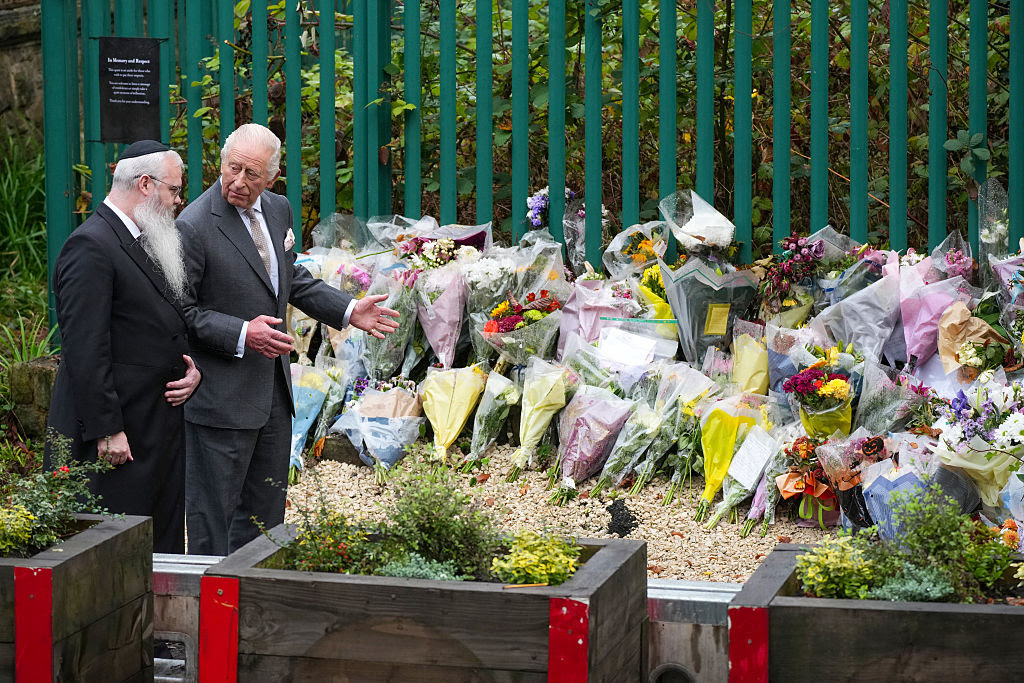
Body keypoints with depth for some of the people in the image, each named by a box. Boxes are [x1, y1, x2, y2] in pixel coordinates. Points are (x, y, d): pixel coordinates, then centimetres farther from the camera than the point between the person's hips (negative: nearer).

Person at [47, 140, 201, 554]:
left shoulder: (151, 245, 16)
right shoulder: (90, 247, -14)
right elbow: (85, 349, -19)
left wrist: (191, 368, 4)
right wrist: (107, 430, -21)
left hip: (161, 427, 10)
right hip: (118, 436, -9)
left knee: (163, 546, 10)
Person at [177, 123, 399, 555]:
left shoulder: (278, 210, 6)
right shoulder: (194, 226, -18)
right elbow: (180, 311, -16)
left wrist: (348, 312, 11)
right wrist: (241, 335, -26)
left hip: (273, 388, 8)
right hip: (221, 396, -8)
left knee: (266, 508, 17)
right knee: (212, 512, 0)